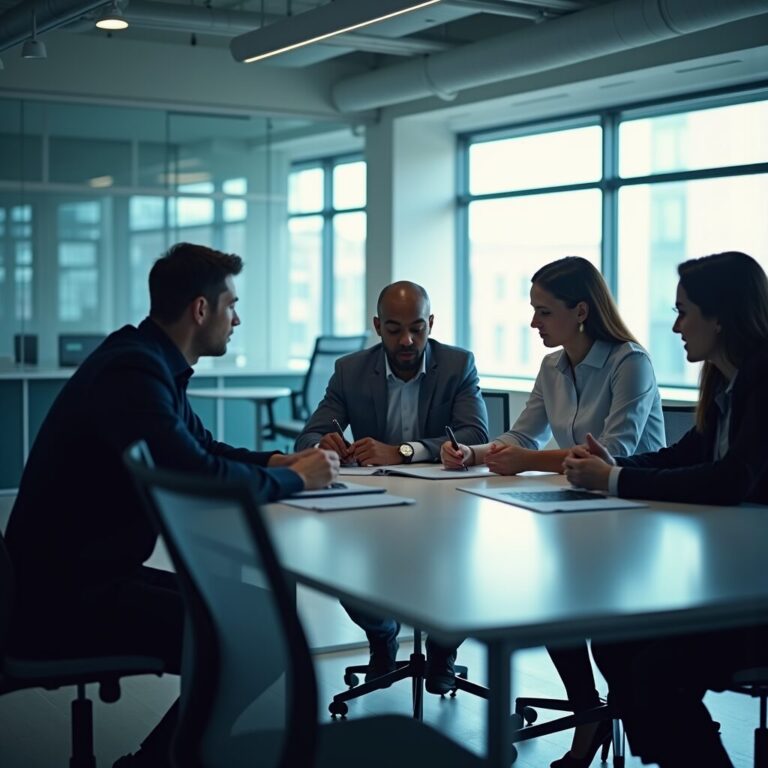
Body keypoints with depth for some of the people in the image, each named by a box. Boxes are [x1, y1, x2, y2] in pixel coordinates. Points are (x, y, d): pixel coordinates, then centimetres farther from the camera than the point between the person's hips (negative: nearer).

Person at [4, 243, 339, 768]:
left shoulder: (152, 365, 11)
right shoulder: (132, 371, -21)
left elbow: (205, 450, 23)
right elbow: (201, 479, -28)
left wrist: (280, 461, 6)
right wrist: (295, 478, -12)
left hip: (99, 572, 11)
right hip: (63, 596, -11)